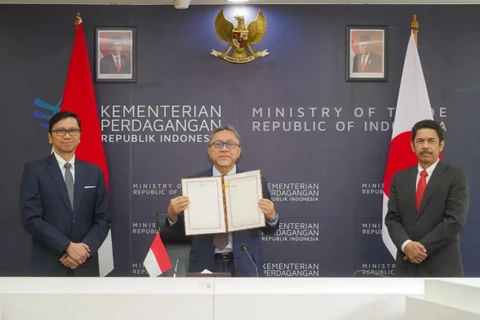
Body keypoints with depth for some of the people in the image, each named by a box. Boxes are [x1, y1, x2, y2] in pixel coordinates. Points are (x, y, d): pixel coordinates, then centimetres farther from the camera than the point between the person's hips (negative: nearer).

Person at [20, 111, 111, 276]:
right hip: (49, 266, -3)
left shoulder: (94, 172, 11)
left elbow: (103, 219, 7)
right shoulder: (34, 170, 1)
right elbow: (31, 218, -8)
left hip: (85, 266, 3)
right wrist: (68, 246, -14)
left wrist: (85, 248, -10)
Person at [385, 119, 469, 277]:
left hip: (442, 266, -3)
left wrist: (423, 247, -14)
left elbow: (455, 220, -11)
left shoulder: (456, 177, -1)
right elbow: (392, 218, 5)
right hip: (407, 265, 3)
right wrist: (406, 245, -14)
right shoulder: (399, 178, 11)